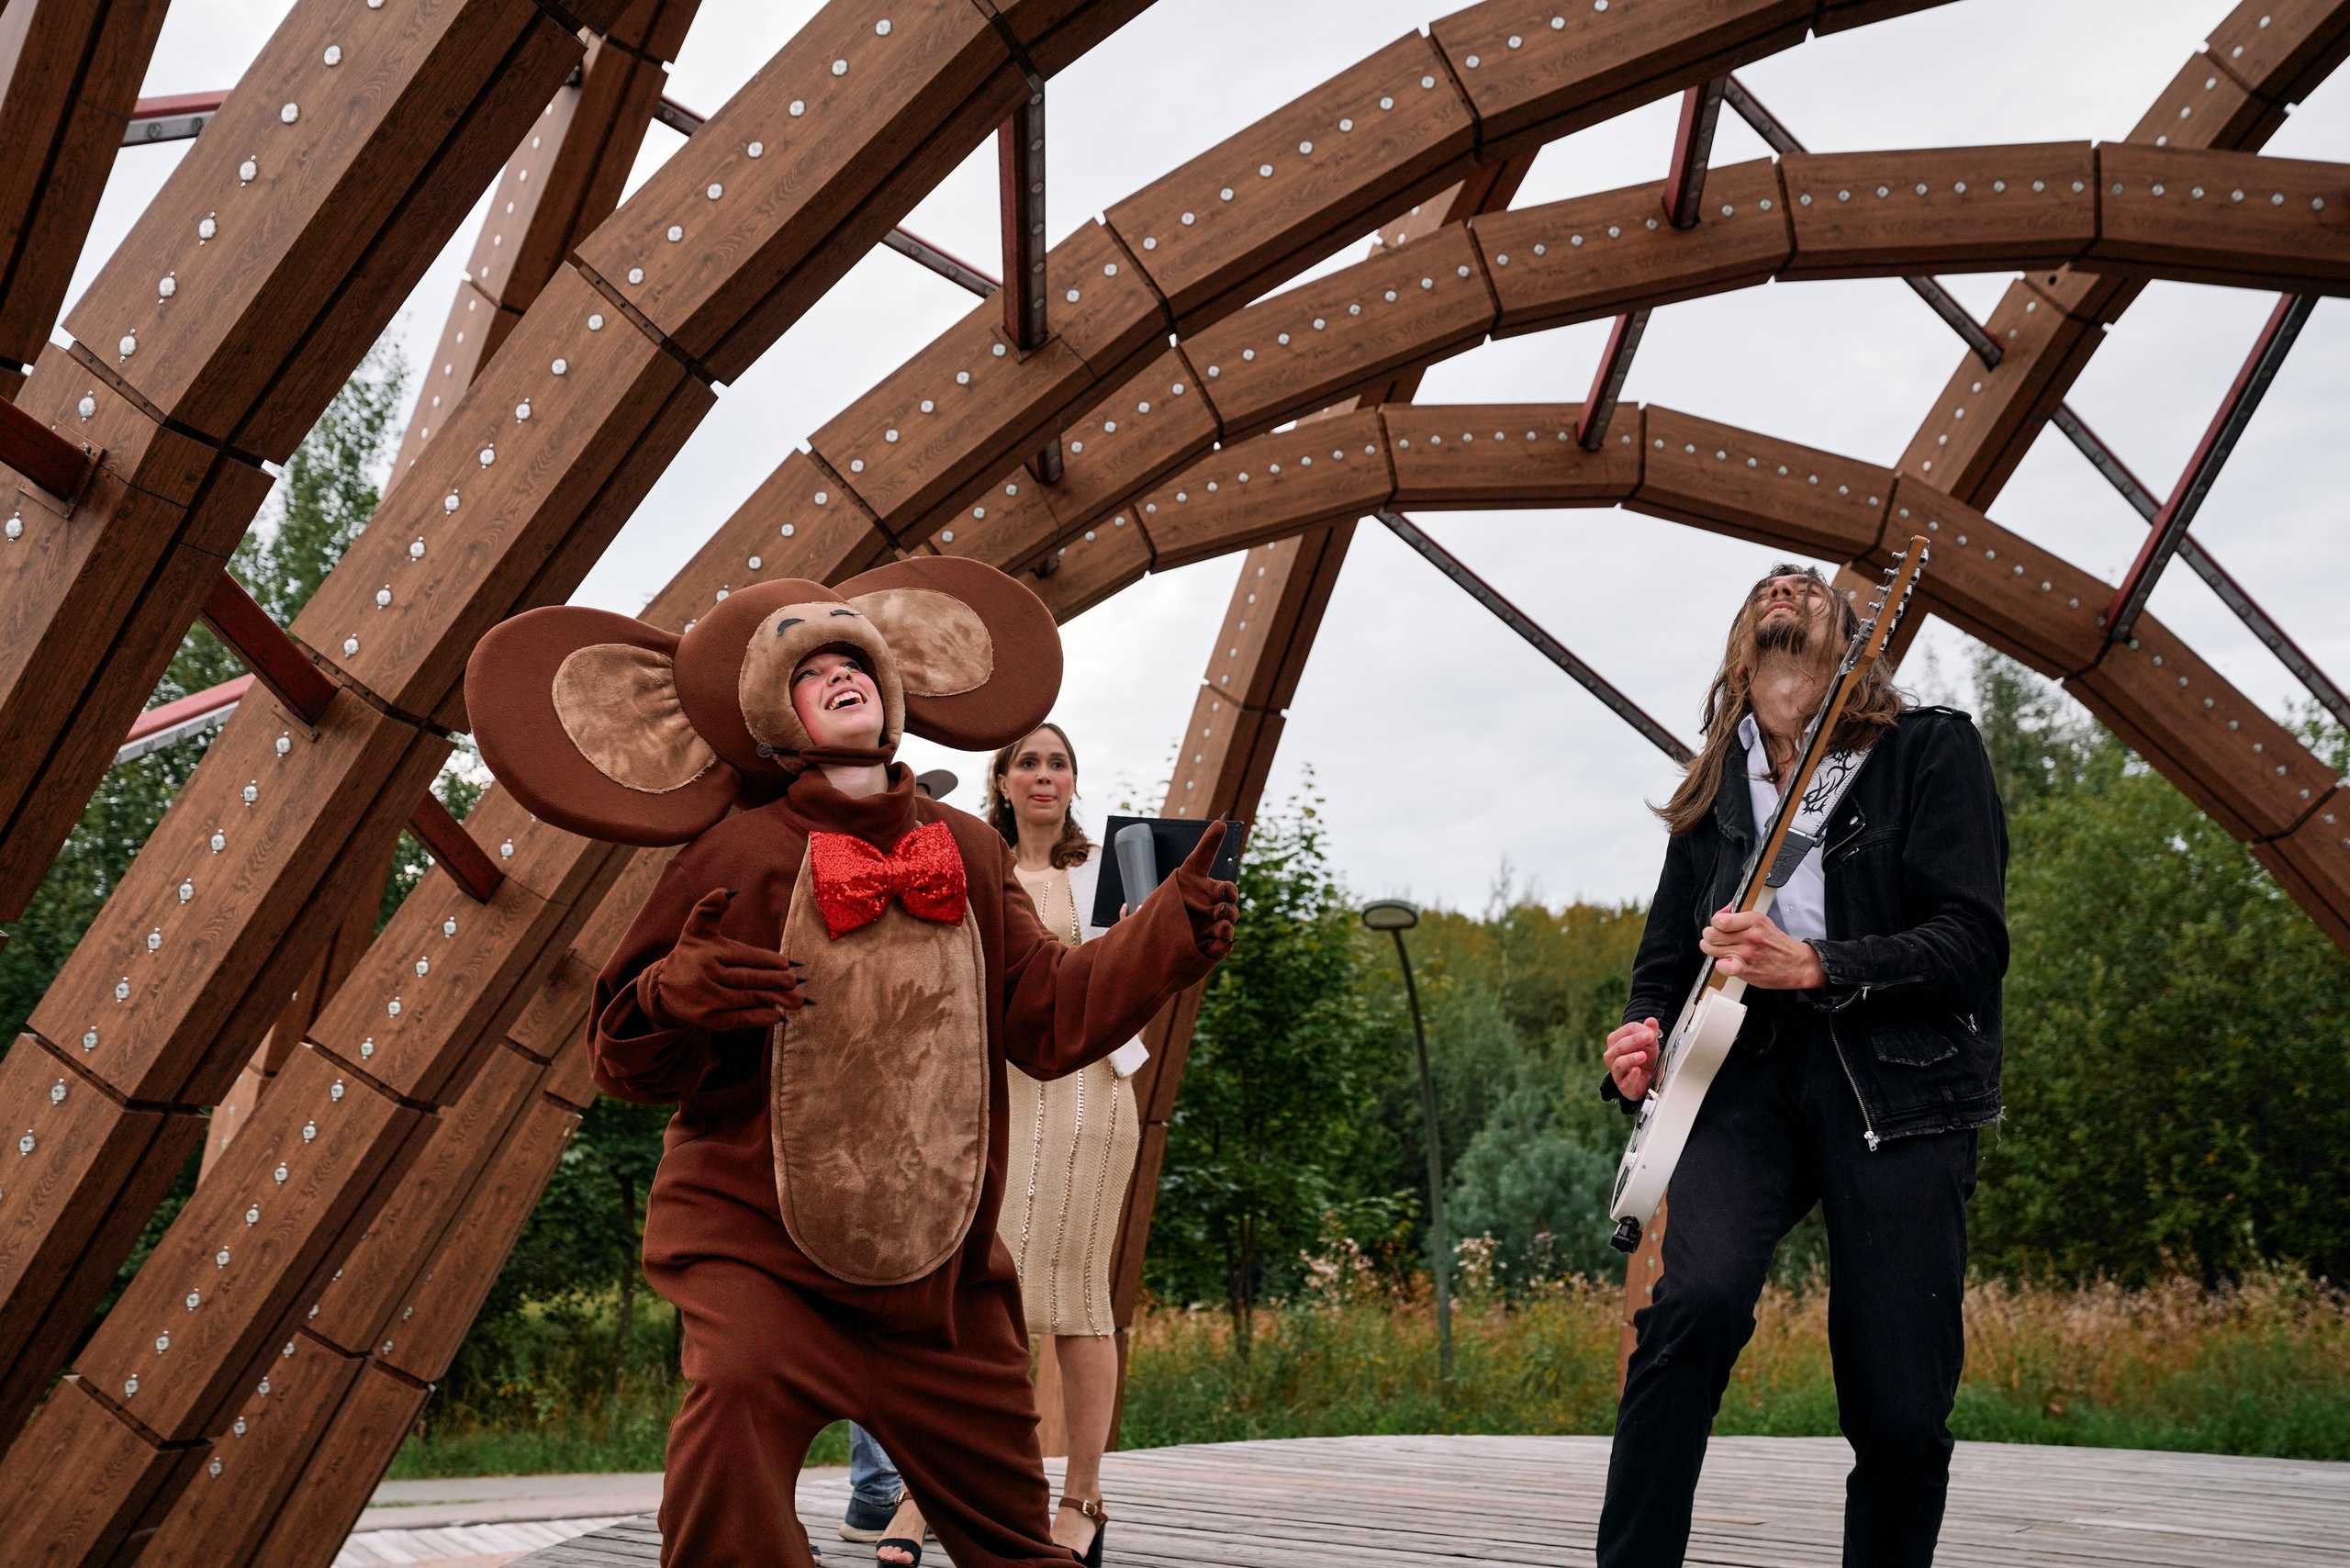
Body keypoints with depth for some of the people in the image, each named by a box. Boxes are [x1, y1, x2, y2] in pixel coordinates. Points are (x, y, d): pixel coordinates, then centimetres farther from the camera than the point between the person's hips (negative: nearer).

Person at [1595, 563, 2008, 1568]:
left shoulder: (1931, 749, 6)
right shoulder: (1713, 791, 19)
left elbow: (1974, 942, -3)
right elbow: (1665, 961, 24)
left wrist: (1813, 967, -16)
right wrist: (1641, 1041, 2)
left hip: (1899, 1080, -2)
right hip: (1746, 1073, 2)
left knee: (1900, 1410, -7)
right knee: (1698, 1297, -27)